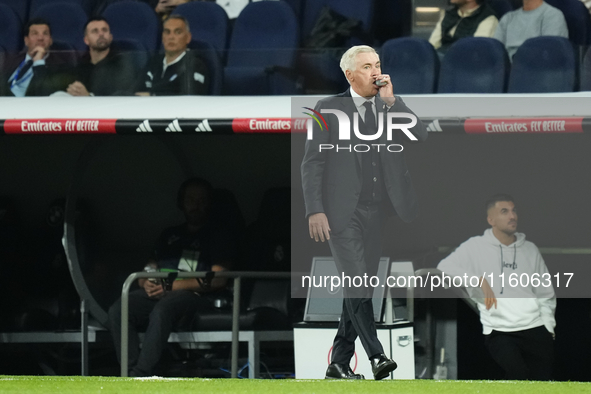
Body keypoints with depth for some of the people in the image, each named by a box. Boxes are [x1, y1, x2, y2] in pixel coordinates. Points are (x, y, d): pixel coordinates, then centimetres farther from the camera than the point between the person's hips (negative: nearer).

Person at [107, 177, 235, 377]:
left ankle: (139, 377, -43)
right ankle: (132, 372, -34)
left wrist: (173, 286, -11)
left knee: (162, 310, -39)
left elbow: (218, 280, -4)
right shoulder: (170, 235, 29)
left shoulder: (218, 236, 10)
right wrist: (146, 283, -2)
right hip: (158, 293, 6)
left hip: (196, 295, -6)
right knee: (117, 310, -25)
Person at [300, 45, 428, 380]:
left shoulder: (392, 106, 11)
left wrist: (390, 101, -10)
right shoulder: (329, 109, 2)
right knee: (356, 284, -16)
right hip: (343, 213, -4)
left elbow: (421, 137, -5)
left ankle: (340, 364, 13)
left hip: (378, 212, 4)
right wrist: (315, 211, -10)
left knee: (361, 288, 6)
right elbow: (312, 162, -1)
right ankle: (376, 356, -20)